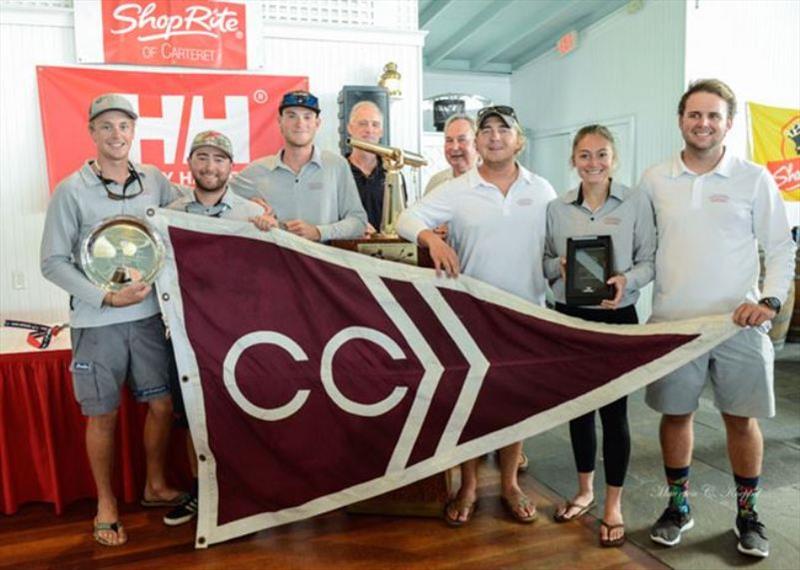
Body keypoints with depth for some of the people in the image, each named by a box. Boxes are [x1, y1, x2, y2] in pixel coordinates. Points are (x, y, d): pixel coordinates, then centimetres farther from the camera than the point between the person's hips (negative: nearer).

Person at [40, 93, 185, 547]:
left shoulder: (155, 181, 3)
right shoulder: (71, 190, -6)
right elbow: (53, 262, -6)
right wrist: (105, 297, -16)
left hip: (149, 315, 3)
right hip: (97, 322, -3)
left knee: (162, 405, 10)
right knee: (103, 416, 8)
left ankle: (156, 486, 34)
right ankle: (106, 504, 29)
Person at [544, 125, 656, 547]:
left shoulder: (636, 203, -3)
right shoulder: (556, 207, 3)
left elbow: (649, 260, -2)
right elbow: (544, 262, 7)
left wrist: (627, 280, -21)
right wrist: (559, 266, -14)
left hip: (617, 318, -2)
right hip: (569, 318, 3)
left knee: (614, 410, 3)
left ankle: (613, 503, 21)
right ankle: (584, 490, 33)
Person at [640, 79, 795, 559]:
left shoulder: (754, 179, 0)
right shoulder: (655, 181, 4)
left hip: (738, 322, -1)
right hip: (674, 320, 1)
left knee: (741, 419, 8)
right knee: (675, 414, 10)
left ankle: (748, 513, 28)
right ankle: (678, 504, 29)